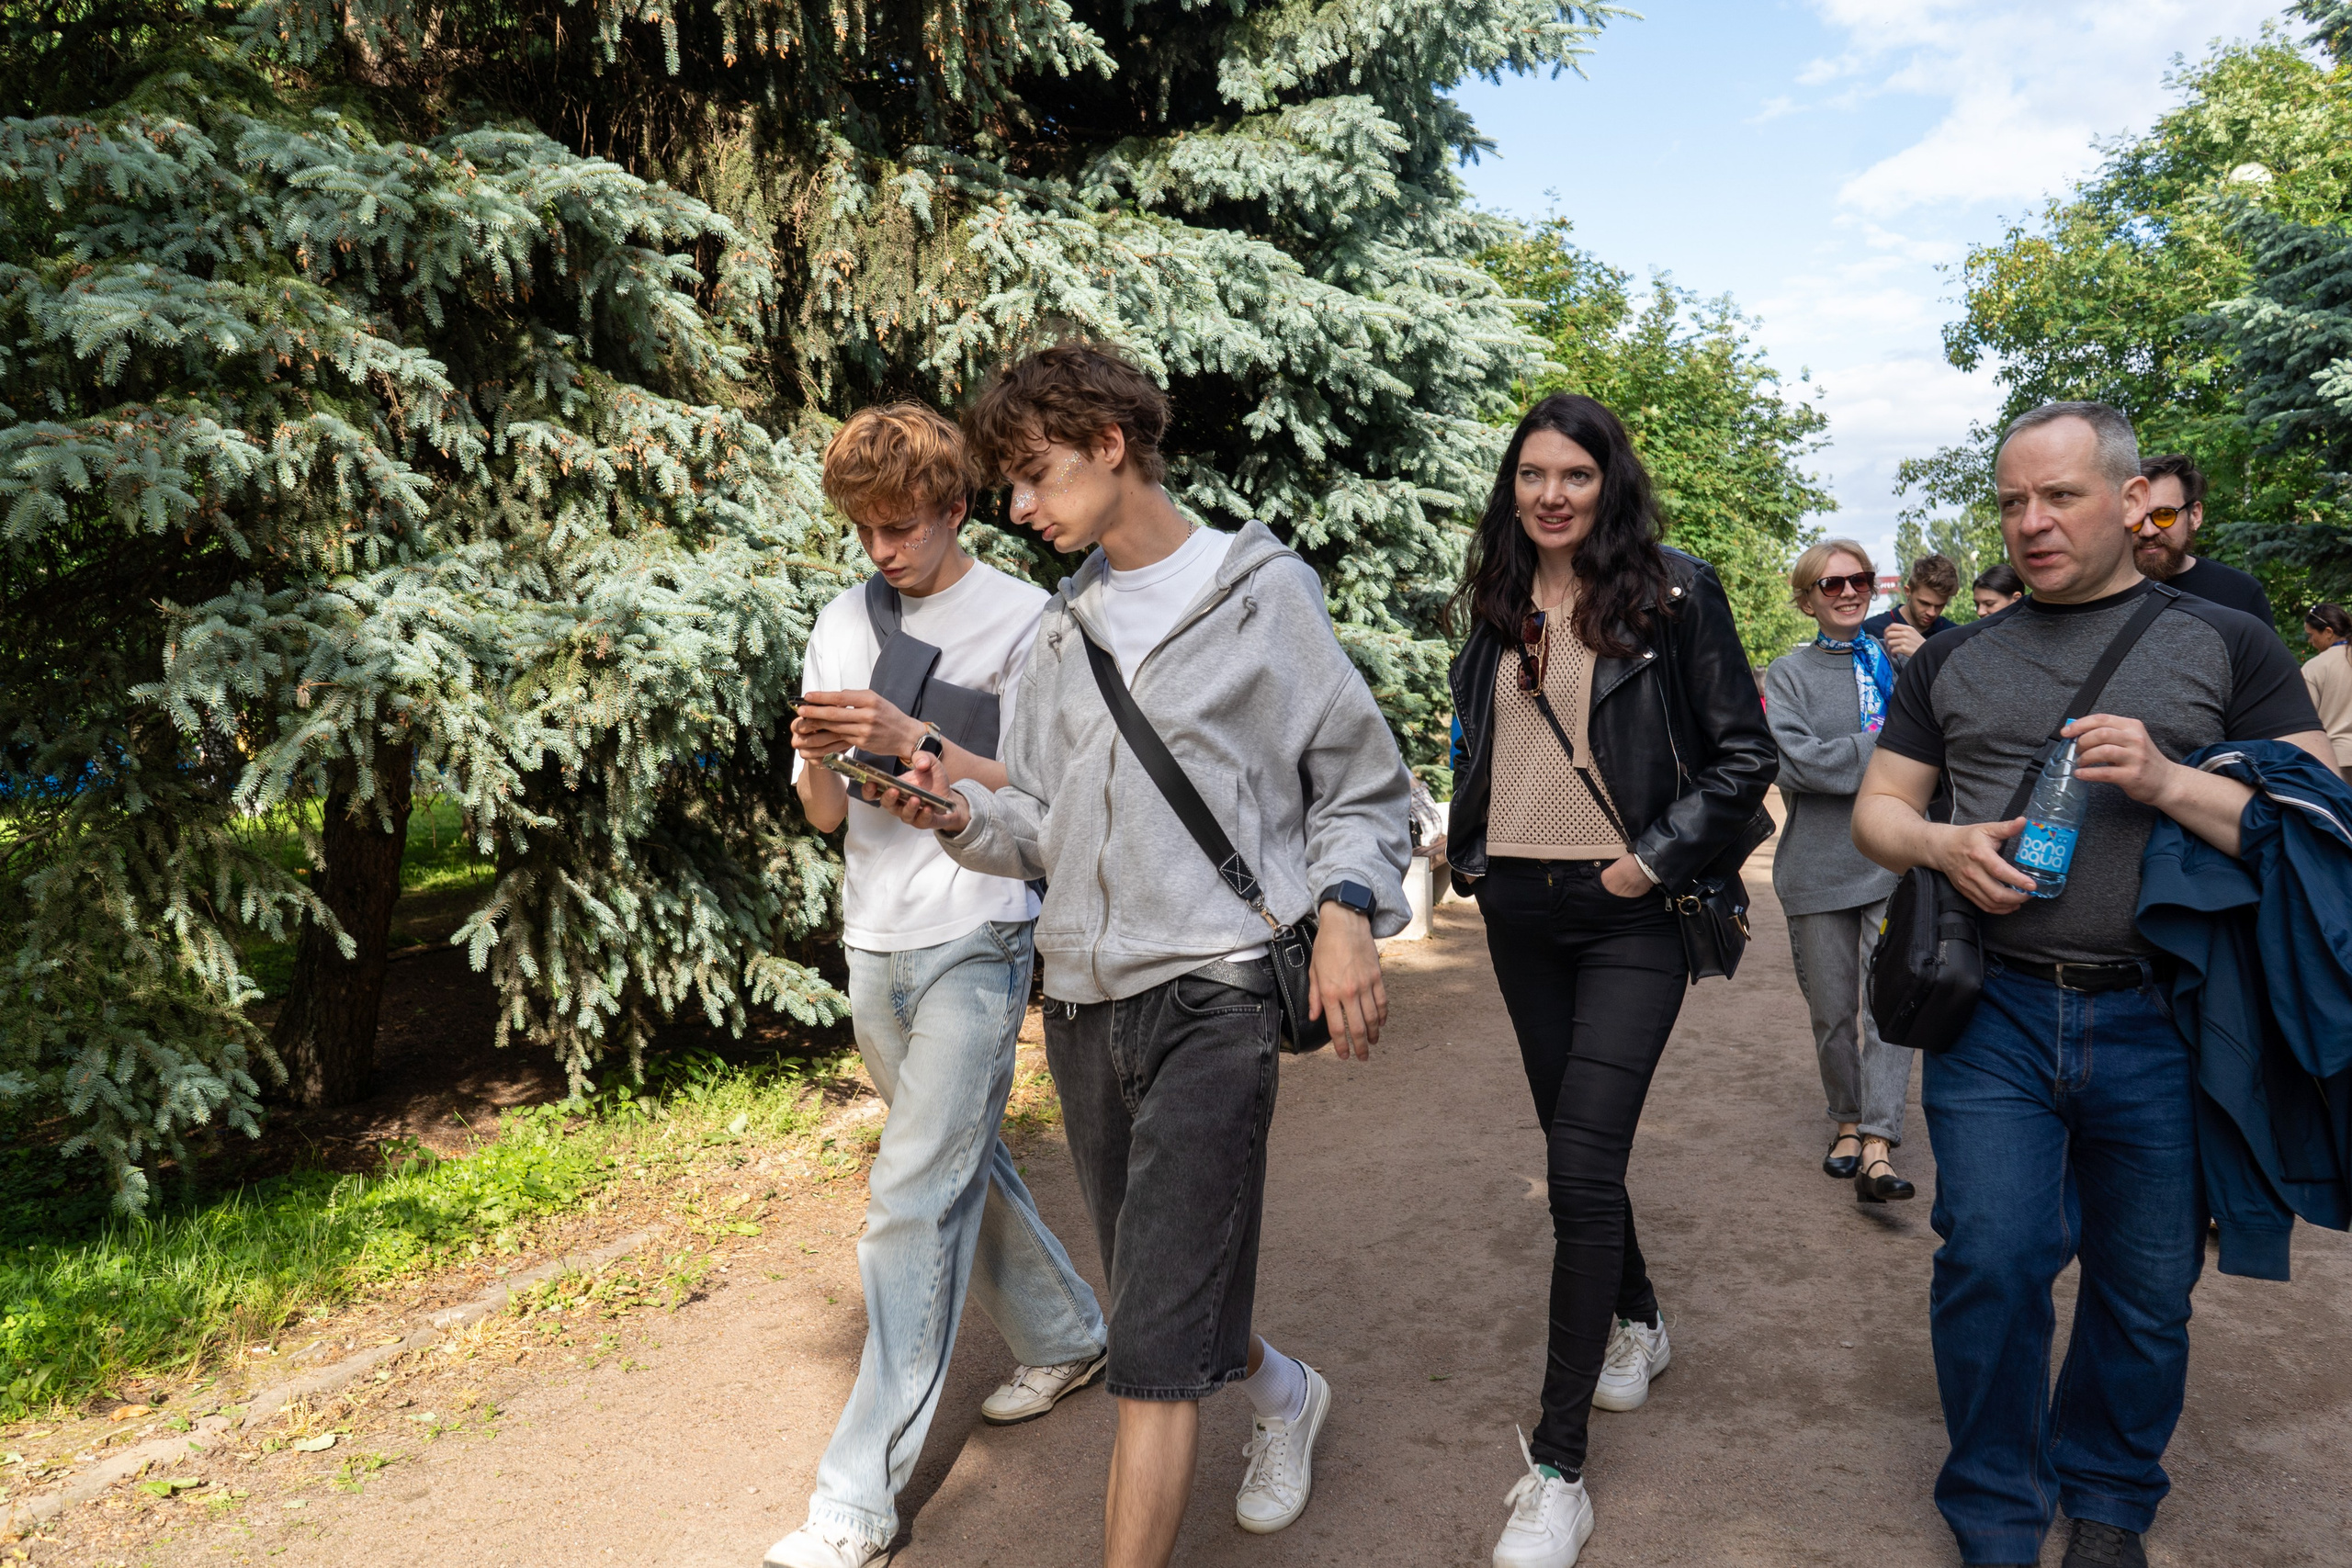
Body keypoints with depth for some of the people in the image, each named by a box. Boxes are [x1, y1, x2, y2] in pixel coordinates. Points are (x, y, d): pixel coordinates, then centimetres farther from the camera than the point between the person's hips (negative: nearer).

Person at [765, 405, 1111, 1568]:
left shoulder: (1021, 619, -6)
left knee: (914, 1199, -9)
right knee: (962, 1163, 18)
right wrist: (816, 760, -14)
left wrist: (910, 740, -22)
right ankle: (1065, 1337, 40)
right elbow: (826, 814, 9)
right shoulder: (842, 623, 9)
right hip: (874, 942, 6)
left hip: (975, 941, -6)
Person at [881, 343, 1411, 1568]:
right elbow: (1043, 825, 15)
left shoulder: (1260, 591, -1)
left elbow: (1363, 787, 2)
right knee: (1160, 1294, 19)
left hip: (1210, 990, -6)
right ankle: (1284, 1392, 48)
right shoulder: (1065, 626, 15)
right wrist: (959, 813, -5)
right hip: (1080, 995, 6)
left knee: (1154, 1346, -9)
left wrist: (1345, 913, -15)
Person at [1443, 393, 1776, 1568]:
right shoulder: (1493, 603, 10)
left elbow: (1744, 754, -4)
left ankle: (1559, 1466, -3)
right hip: (1519, 908, 5)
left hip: (1627, 911, -5)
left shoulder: (1673, 594, -5)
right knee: (1573, 1142, 16)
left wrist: (1658, 856, -13)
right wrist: (1470, 853, 9)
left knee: (1582, 1165, -11)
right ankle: (1637, 1319, 42)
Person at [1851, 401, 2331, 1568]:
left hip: (2160, 1021, -1)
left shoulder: (2226, 646, 4)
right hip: (1995, 1011, 1)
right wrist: (1946, 842, -9)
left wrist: (2169, 782, -19)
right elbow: (1877, 810, 13)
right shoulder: (1955, 660, 11)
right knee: (1989, 1263, -3)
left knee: (2148, 1287, 10)